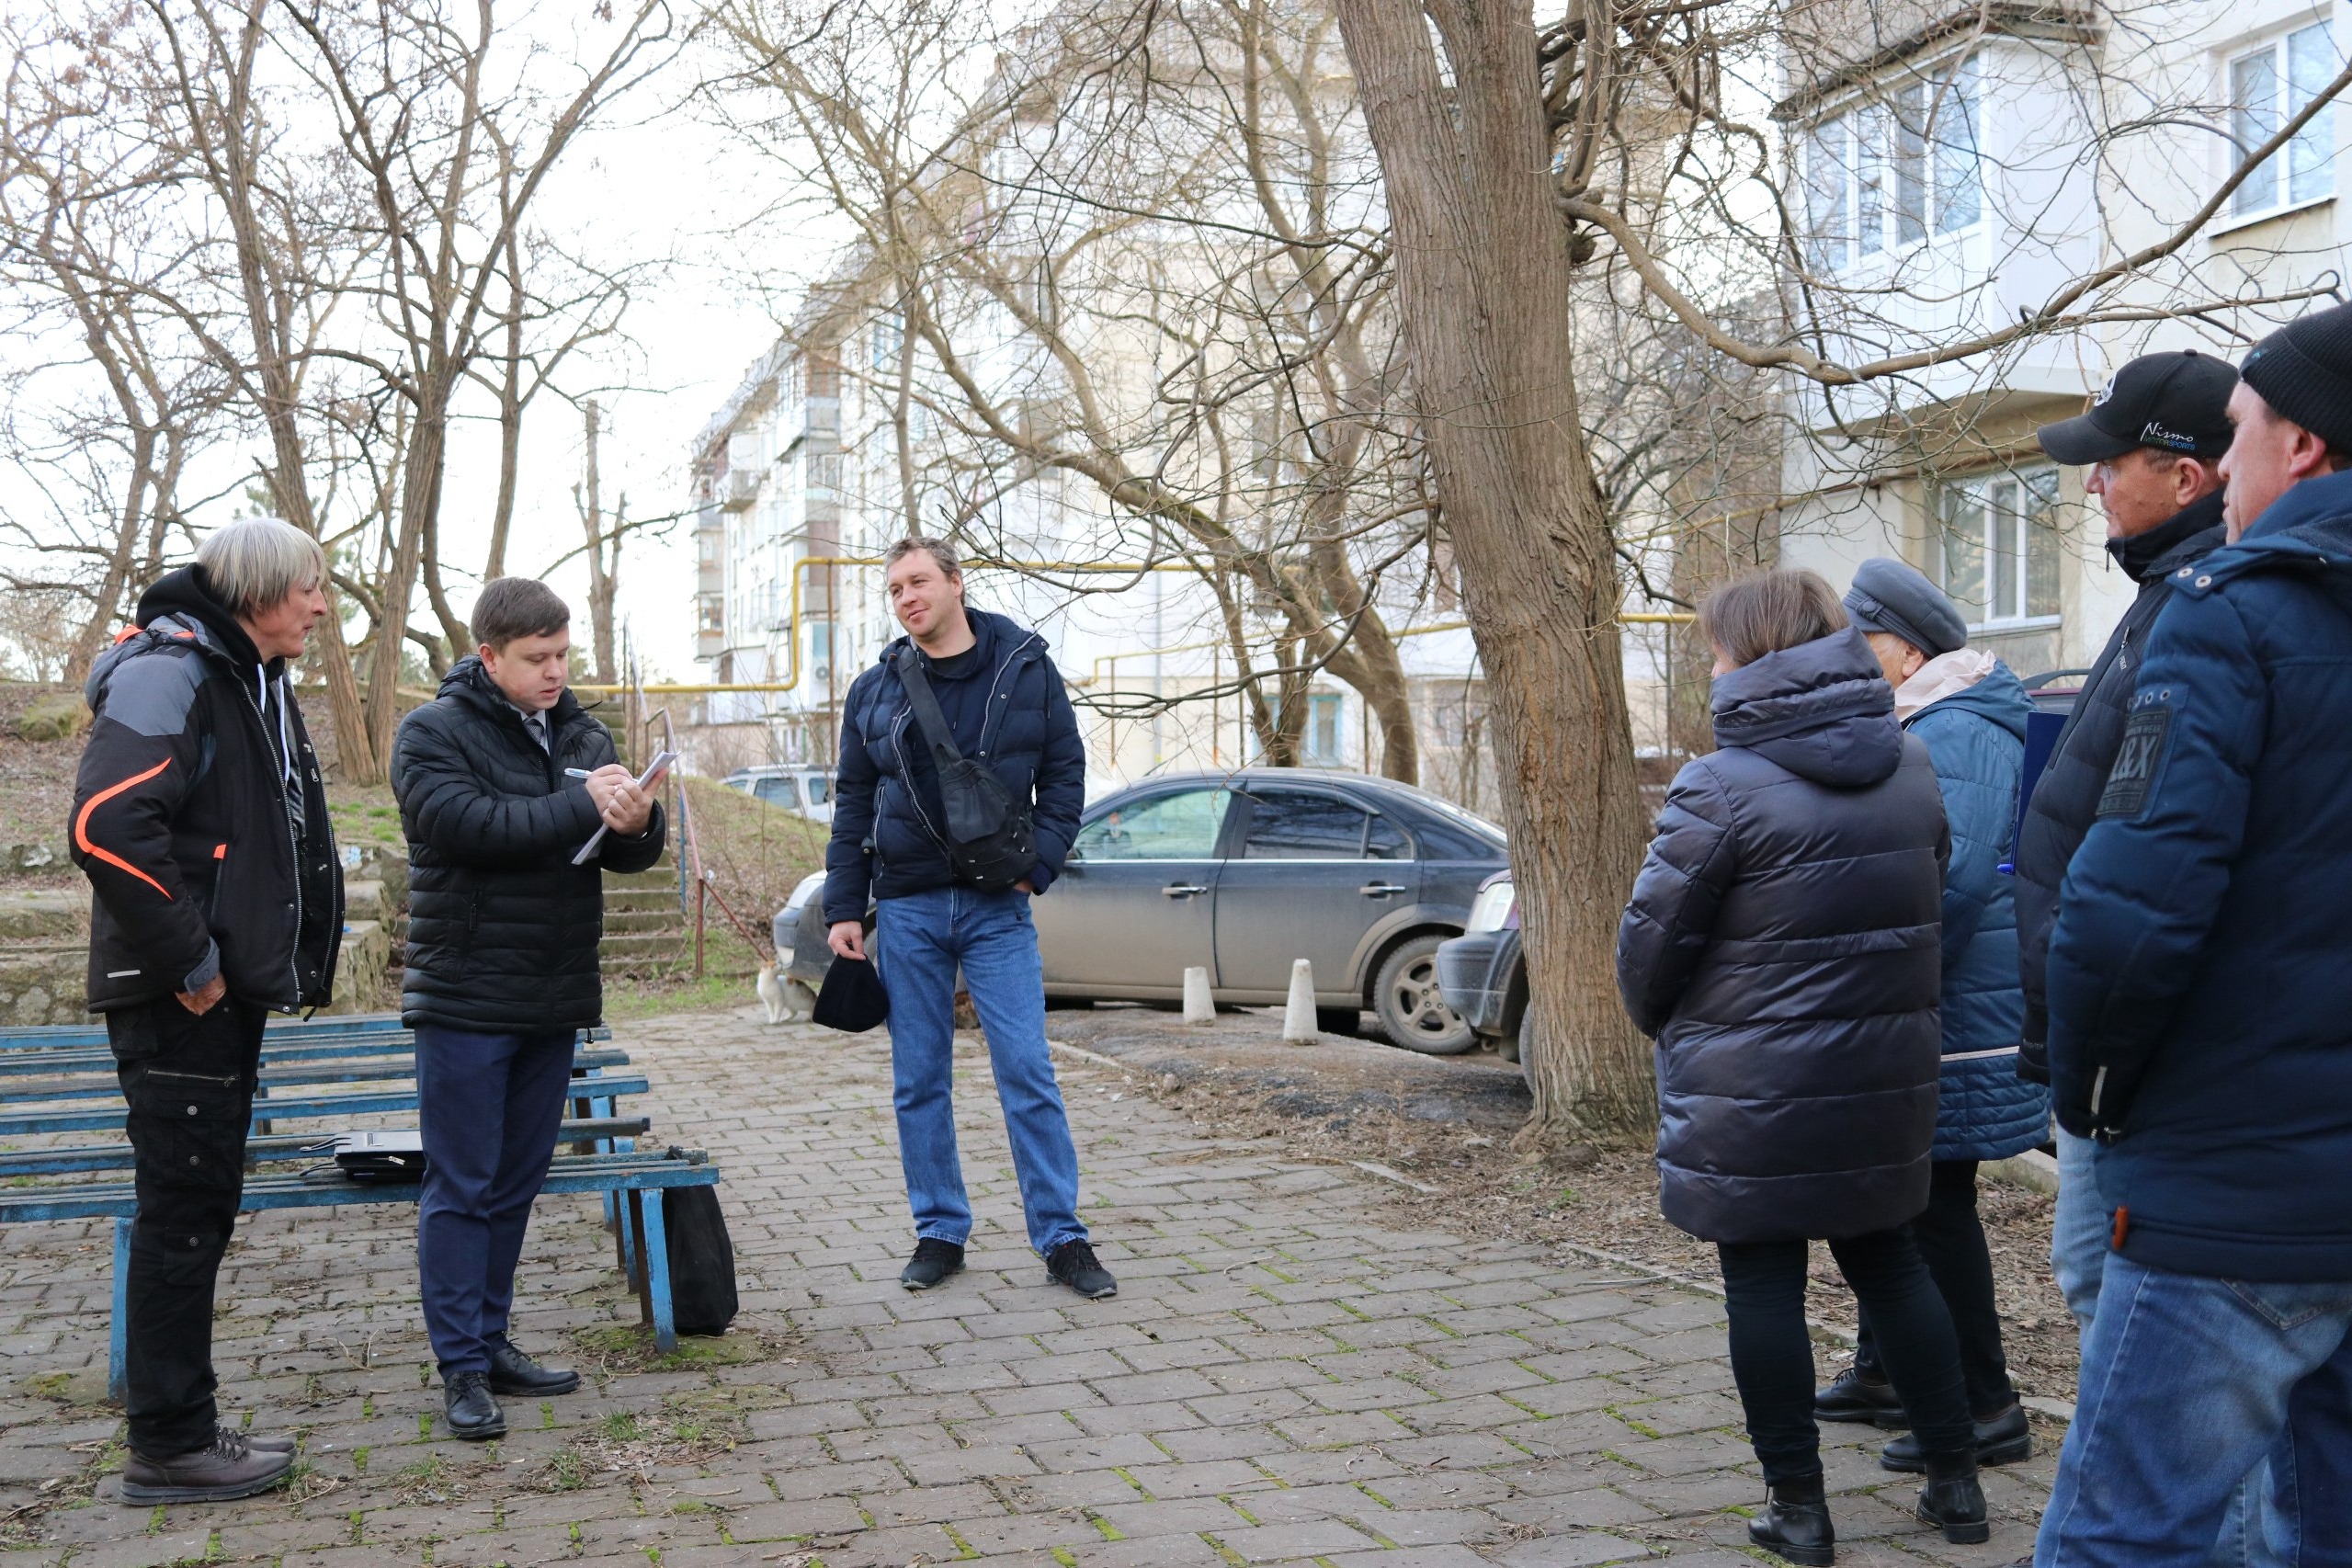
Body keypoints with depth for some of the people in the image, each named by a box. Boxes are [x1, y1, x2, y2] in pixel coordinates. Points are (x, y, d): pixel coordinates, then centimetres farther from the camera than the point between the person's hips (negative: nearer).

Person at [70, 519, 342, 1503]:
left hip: (230, 989, 10)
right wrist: (189, 961, -21)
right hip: (178, 1001, -10)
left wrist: (290, 963, 16)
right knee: (184, 1210, -3)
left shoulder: (258, 684, 16)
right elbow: (106, 829, -27)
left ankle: (183, 1429, 24)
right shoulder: (167, 672, -14)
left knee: (201, 1209, 14)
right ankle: (168, 1448, 8)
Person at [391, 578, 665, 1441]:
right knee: (460, 1188, 0)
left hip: (554, 1001, 6)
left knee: (516, 1183, 13)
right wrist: (579, 805, -22)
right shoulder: (433, 733, -7)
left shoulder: (584, 734, 10)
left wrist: (638, 823, -17)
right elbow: (470, 823, -23)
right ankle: (462, 1366, 6)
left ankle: (490, 1341, 24)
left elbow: (627, 854, 6)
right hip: (465, 1003, -6)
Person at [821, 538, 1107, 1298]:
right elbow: (852, 805, 9)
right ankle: (939, 1233, 18)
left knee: (1028, 1072, -5)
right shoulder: (875, 691, 6)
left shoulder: (1025, 667, 2)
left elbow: (1064, 771, 4)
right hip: (906, 908, 2)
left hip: (997, 907, -2)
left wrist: (1039, 862, -8)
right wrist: (844, 909, 4)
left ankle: (1062, 1237, 2)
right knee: (918, 1082, 6)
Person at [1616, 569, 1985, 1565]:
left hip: (1753, 1087, -6)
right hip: (1885, 1073, 6)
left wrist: (1657, 1018, 10)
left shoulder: (1723, 787, -16)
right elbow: (1927, 904, 13)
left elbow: (1653, 935, -11)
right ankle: (1956, 1481, 25)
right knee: (1886, 1262, 18)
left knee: (1762, 1282, 5)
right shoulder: (1912, 766, 5)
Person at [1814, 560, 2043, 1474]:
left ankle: (1985, 1410, 5)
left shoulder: (1957, 736, -19)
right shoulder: (1919, 727, 16)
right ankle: (1883, 1373, 32)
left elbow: (1951, 881, -29)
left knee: (1935, 1211, -4)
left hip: (1953, 1019, -11)